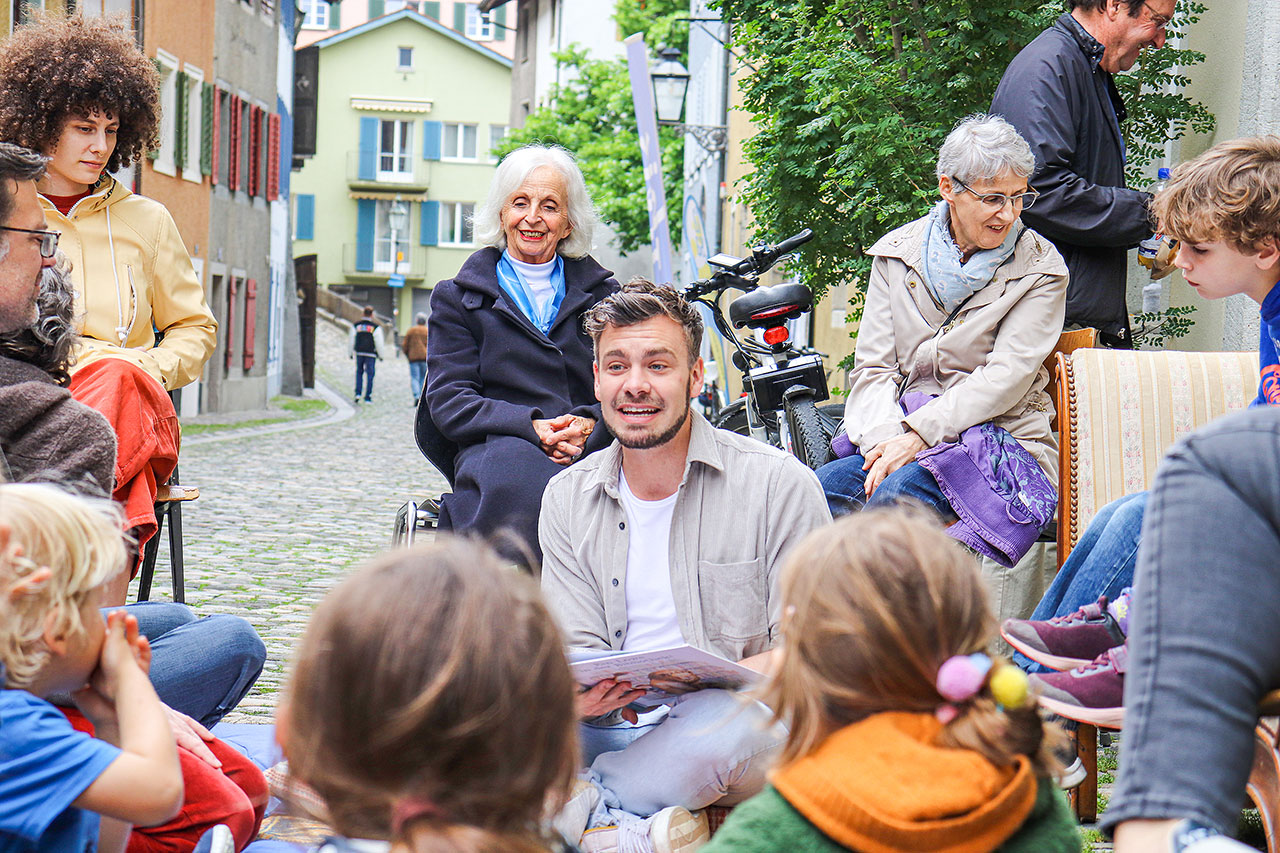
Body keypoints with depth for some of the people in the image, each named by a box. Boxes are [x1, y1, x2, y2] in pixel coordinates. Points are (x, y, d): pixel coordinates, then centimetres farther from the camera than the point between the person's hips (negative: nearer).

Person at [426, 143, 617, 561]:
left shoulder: (602, 293, 21)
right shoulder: (458, 298, 15)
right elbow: (447, 400, 4)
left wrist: (591, 424, -12)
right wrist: (531, 427, -14)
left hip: (593, 449, 2)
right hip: (495, 448, -1)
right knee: (521, 479, -40)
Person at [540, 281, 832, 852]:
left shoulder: (779, 484, -4)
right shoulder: (566, 499, 10)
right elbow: (580, 649, 5)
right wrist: (579, 692, -21)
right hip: (611, 724, 3)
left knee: (719, 725, -39)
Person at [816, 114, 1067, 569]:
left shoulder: (1040, 268, 2)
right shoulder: (897, 253, 10)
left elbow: (1006, 376, -9)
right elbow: (873, 366, 6)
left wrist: (917, 433, -20)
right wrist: (883, 440, -15)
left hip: (1002, 440, -3)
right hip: (899, 434, 3)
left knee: (897, 495, -34)